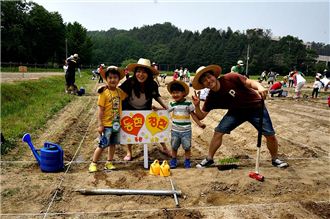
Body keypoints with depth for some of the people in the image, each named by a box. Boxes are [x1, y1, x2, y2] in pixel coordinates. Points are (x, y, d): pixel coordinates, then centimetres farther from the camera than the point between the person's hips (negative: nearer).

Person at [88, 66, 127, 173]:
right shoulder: (104, 92, -14)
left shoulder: (119, 91, 2)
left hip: (116, 123, 6)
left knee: (113, 144, 14)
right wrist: (100, 124, -16)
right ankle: (93, 163, 16)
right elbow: (101, 110, -14)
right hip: (107, 124, -6)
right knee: (102, 145, 1)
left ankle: (109, 163, 28)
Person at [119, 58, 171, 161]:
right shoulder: (129, 82, -30)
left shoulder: (153, 84, -21)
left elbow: (157, 96, -1)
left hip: (146, 109, 2)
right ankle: (129, 152, 21)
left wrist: (165, 106, -11)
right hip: (130, 109, -2)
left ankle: (164, 148, 24)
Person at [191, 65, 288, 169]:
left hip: (256, 108, -3)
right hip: (236, 111, 3)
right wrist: (197, 106, -29)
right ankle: (209, 159, 11)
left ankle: (275, 159, 24)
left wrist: (259, 87, -44)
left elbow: (250, 82, -22)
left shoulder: (230, 78, -24)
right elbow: (201, 116, -9)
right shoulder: (211, 98, -12)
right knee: (218, 132, -9)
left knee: (270, 135, -5)